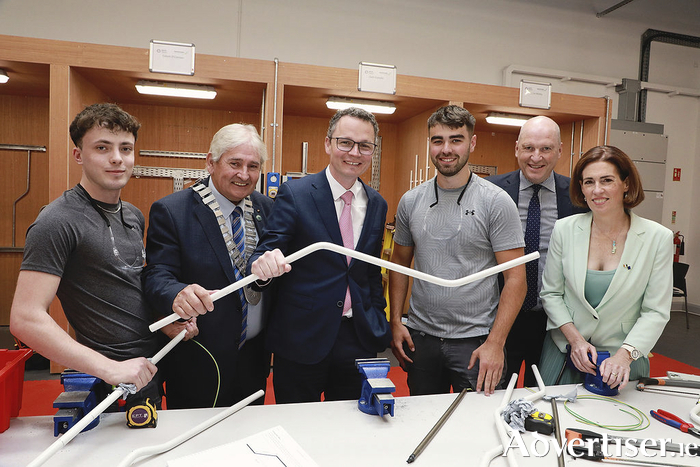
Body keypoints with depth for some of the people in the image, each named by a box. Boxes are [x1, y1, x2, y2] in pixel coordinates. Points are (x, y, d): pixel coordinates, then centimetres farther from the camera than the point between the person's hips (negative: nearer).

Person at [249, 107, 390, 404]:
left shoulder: (377, 205, 7)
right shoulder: (294, 194, -7)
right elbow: (268, 251, -12)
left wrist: (379, 323, 9)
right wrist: (264, 263, -34)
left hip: (359, 339, 4)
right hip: (301, 339, -3)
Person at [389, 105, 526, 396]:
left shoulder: (497, 202, -9)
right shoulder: (411, 201, 3)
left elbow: (516, 279, -10)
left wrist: (495, 343, -17)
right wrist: (395, 321, 2)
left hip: (475, 340, -3)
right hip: (419, 336, 4)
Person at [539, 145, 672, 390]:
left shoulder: (658, 238, -8)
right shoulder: (564, 229, -6)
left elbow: (656, 311, -8)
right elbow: (550, 293, -1)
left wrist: (625, 354, -20)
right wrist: (575, 340, -11)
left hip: (623, 360, -1)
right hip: (563, 350, 1)